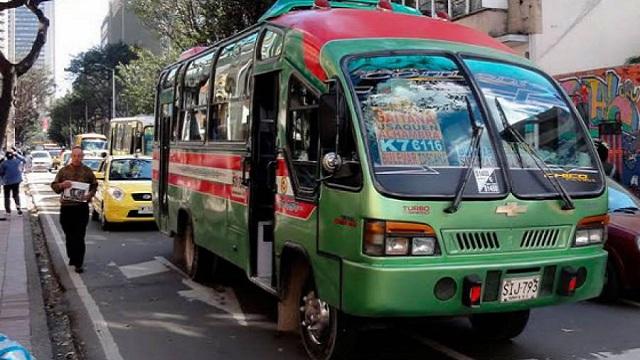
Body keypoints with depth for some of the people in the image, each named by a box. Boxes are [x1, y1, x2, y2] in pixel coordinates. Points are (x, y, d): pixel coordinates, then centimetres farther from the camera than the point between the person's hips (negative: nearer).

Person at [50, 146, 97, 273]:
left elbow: (94, 185, 11)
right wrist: (61, 185, -16)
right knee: (69, 236, 10)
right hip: (66, 207, 2)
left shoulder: (87, 171, 6)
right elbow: (54, 186, 7)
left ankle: (78, 263, -5)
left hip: (82, 207, -2)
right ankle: (72, 257, 27)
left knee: (79, 237, -6)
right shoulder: (64, 171, 6)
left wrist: (90, 194, -10)